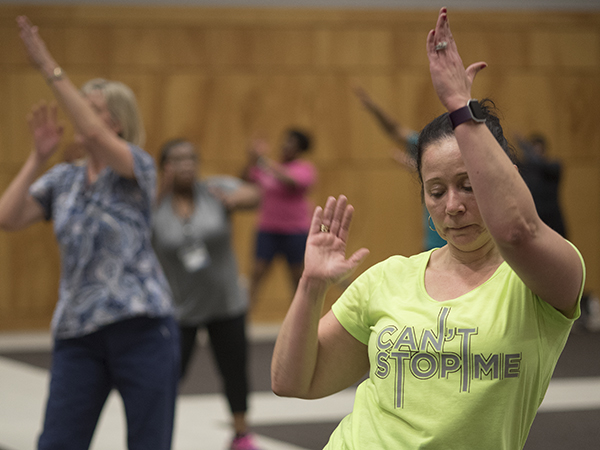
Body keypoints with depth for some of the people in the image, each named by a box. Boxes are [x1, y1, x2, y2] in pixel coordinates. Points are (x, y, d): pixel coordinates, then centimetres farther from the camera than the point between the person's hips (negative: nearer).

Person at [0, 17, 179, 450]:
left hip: (142, 327, -4)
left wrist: (50, 69, -21)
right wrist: (39, 156, -4)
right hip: (77, 332, 4)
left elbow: (93, 133, -21)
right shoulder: (63, 180, 12)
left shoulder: (138, 170, -2)